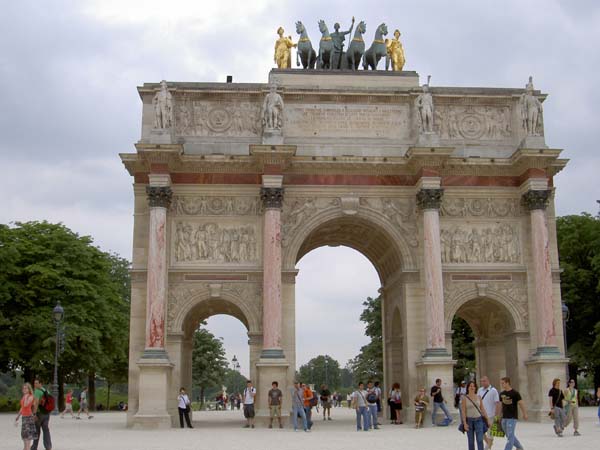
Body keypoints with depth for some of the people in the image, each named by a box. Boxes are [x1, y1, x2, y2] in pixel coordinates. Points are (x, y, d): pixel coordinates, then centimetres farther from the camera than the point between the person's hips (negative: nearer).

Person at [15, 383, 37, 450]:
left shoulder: (30, 397, -10)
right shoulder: (23, 397, 13)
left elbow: (26, 405, -25)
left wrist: (26, 396, -17)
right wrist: (17, 418, 21)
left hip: (29, 417, -8)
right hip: (24, 417, 8)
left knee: (28, 433, -9)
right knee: (24, 434, 12)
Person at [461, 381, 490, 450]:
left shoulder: (478, 397, 5)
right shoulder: (464, 398, -4)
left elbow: (482, 409, 10)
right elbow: (463, 411, -6)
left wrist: (487, 419, 8)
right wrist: (464, 423, -12)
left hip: (478, 420, 1)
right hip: (469, 420, -1)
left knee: (480, 440, -8)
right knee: (471, 441, 7)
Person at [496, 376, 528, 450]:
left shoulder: (515, 393, -9)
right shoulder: (502, 394, 8)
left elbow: (521, 404, -6)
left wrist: (524, 414, -7)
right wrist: (498, 415, 17)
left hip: (512, 417, -7)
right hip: (504, 418, 7)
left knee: (510, 436, -8)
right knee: (510, 435, 15)